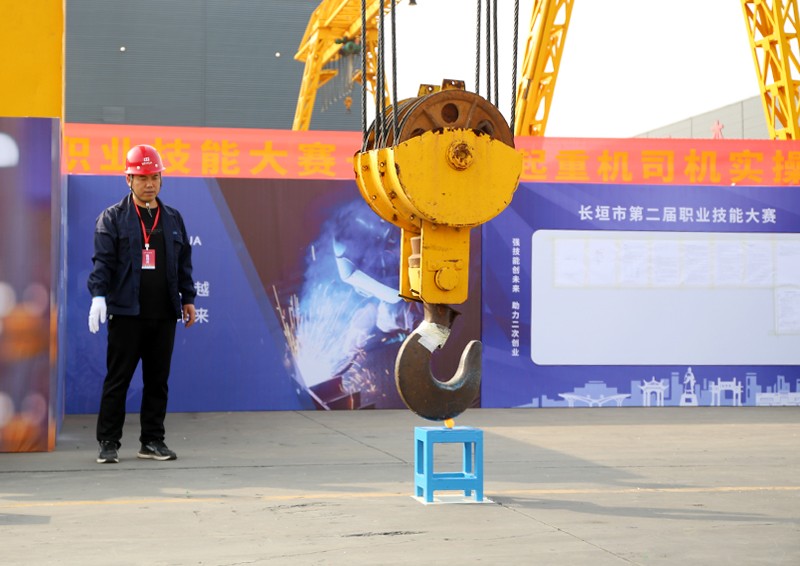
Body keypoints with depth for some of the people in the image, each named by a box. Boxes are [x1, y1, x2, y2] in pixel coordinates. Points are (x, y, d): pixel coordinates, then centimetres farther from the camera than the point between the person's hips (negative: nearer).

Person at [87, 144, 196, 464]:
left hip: (164, 314, 4)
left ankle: (152, 440, 16)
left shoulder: (173, 219, 15)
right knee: (117, 379, -1)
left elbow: (183, 263, 19)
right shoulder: (113, 218, 3)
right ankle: (108, 442, 6)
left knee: (158, 380, 8)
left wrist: (188, 298, 13)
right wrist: (98, 295, -18)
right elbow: (102, 259, -5)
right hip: (126, 312, -4)